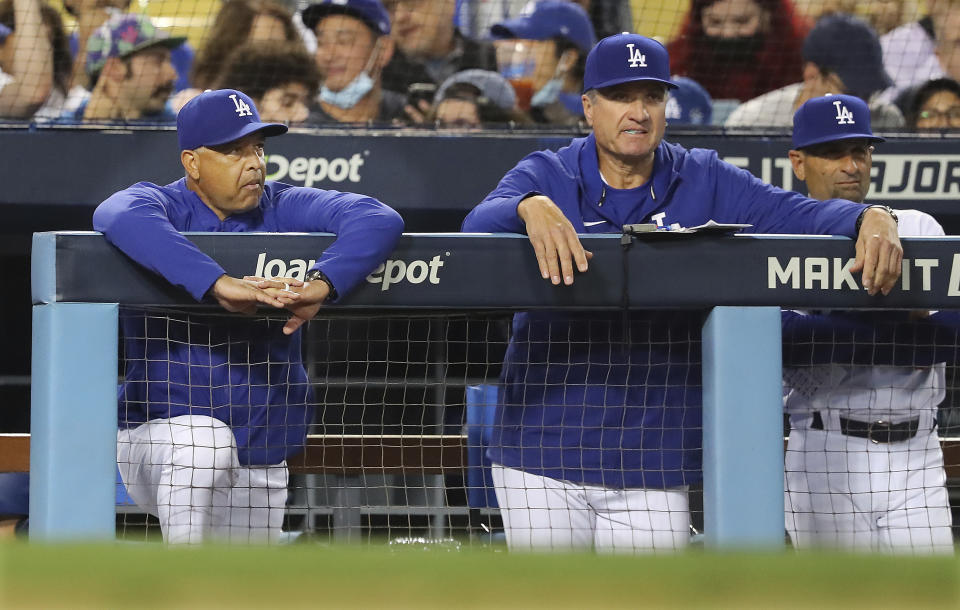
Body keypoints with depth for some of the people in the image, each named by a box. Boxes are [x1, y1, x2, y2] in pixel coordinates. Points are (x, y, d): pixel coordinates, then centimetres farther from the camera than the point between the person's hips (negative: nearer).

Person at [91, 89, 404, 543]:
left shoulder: (284, 211, -2)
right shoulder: (165, 206, -10)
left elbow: (380, 220, -17)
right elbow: (120, 218, -36)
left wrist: (320, 284, -37)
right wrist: (219, 284, -47)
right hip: (157, 434, -4)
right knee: (206, 441, -37)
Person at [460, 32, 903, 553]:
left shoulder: (704, 183, 7)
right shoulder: (545, 176, 2)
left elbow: (800, 213, -4)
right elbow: (477, 226, -17)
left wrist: (870, 219, -25)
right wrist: (529, 208, -39)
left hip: (655, 467, 1)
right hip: (542, 457, -1)